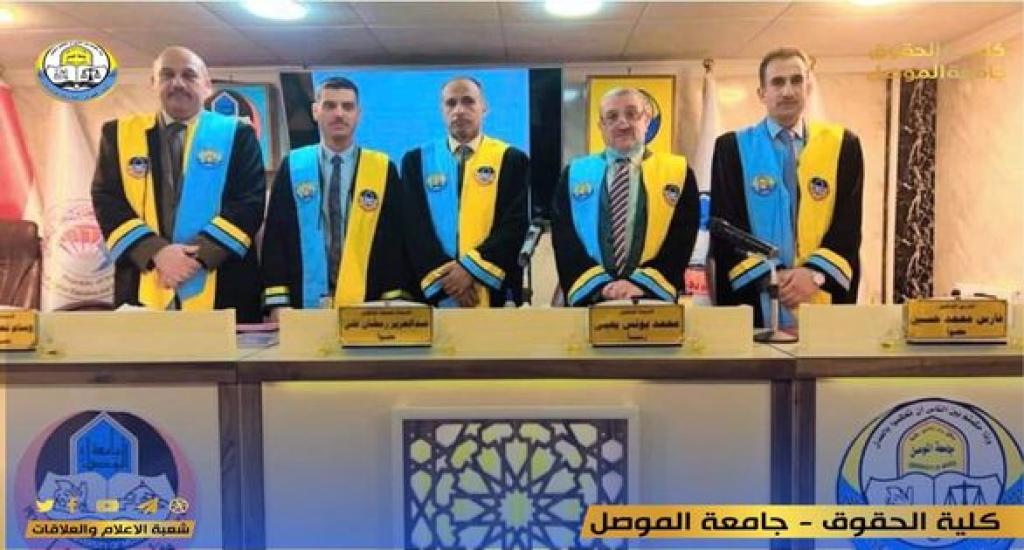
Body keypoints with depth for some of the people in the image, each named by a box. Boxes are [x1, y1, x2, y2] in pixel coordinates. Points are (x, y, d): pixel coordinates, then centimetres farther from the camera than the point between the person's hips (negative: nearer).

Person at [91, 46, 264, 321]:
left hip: (221, 288, -1)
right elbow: (107, 201, 4)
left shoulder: (237, 134, 7)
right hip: (143, 287, 2)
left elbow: (249, 203, -2)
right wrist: (156, 251, -13)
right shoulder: (119, 133, 12)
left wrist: (199, 254, -15)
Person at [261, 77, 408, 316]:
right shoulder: (292, 168, 4)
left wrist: (392, 300, -6)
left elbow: (394, 237, 1)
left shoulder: (383, 169, 3)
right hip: (306, 301, 1)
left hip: (366, 304, 0)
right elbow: (276, 235, 3)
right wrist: (278, 300, -5)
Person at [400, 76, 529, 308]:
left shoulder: (511, 159, 3)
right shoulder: (416, 160, 7)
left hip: (494, 292, -1)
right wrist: (445, 275, -13)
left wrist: (471, 268, -16)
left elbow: (515, 224, -6)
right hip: (433, 291, 1)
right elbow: (414, 227, -1)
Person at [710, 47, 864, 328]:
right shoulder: (731, 147, 2)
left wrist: (816, 273, -14)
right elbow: (726, 225, -4)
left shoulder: (843, 144, 6)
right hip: (752, 297, -1)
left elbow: (849, 224, 1)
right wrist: (767, 276, -14)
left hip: (824, 296, 1)